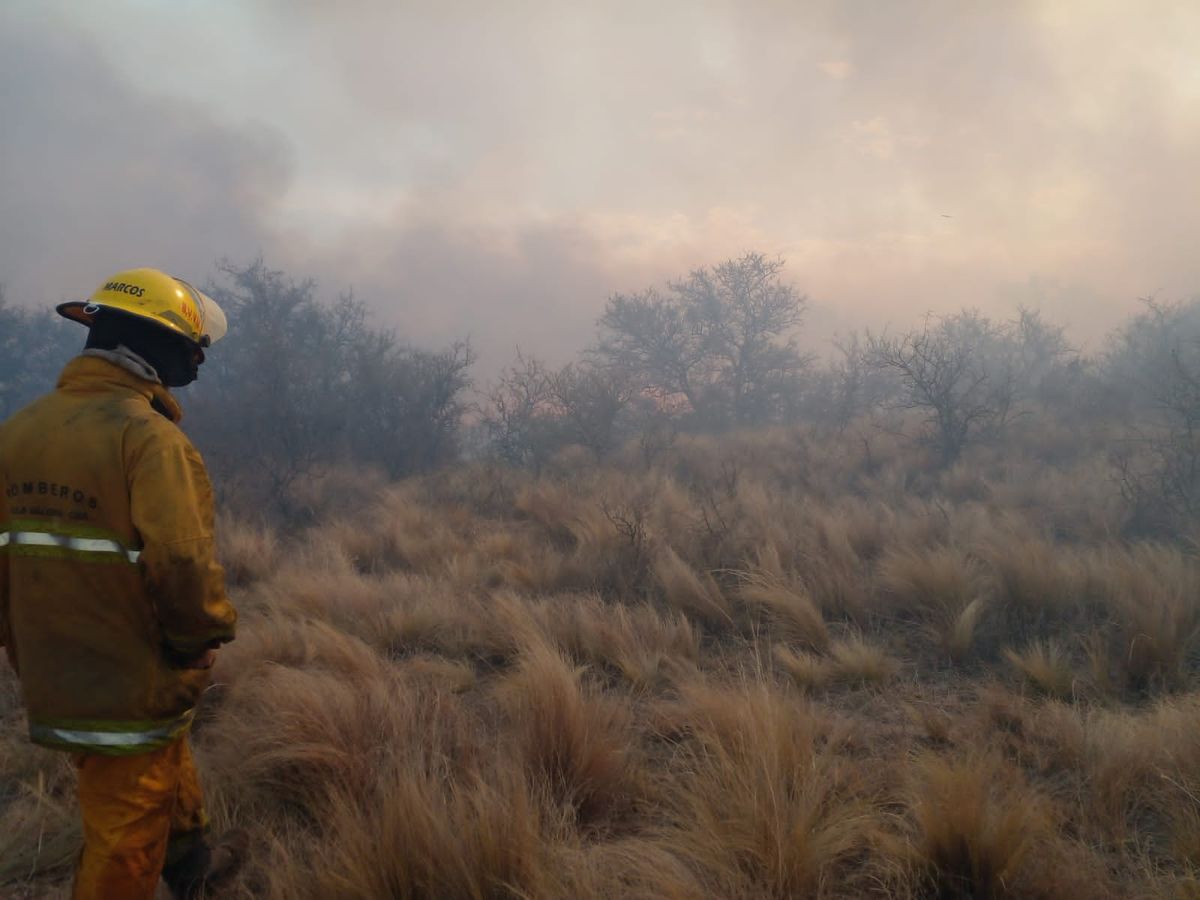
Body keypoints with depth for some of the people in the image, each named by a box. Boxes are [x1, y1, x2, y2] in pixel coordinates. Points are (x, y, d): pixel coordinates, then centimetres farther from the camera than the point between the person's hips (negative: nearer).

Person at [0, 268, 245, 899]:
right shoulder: (149, 436, -21)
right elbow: (182, 565, -29)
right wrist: (203, 636, -9)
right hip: (134, 689, -8)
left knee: (169, 774, 29)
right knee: (125, 849, 9)